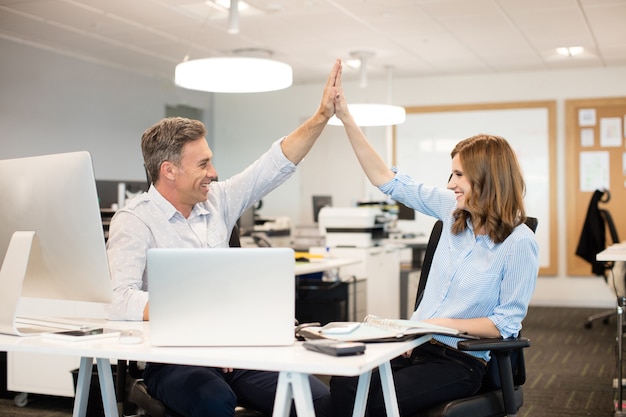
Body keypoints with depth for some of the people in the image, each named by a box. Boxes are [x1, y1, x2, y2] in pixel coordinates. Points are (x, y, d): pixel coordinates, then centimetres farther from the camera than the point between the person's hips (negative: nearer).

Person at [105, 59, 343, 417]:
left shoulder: (217, 201, 11)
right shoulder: (135, 221, -8)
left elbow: (276, 165, 11)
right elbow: (121, 299, -22)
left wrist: (322, 117, 2)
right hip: (173, 357, -5)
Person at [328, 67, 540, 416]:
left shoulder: (520, 243, -12)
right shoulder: (454, 210, 4)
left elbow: (507, 323, -11)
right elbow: (388, 181, 6)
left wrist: (446, 323, -17)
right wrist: (346, 117, 2)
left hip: (461, 361, -5)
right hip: (418, 343, 5)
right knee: (343, 383, -23)